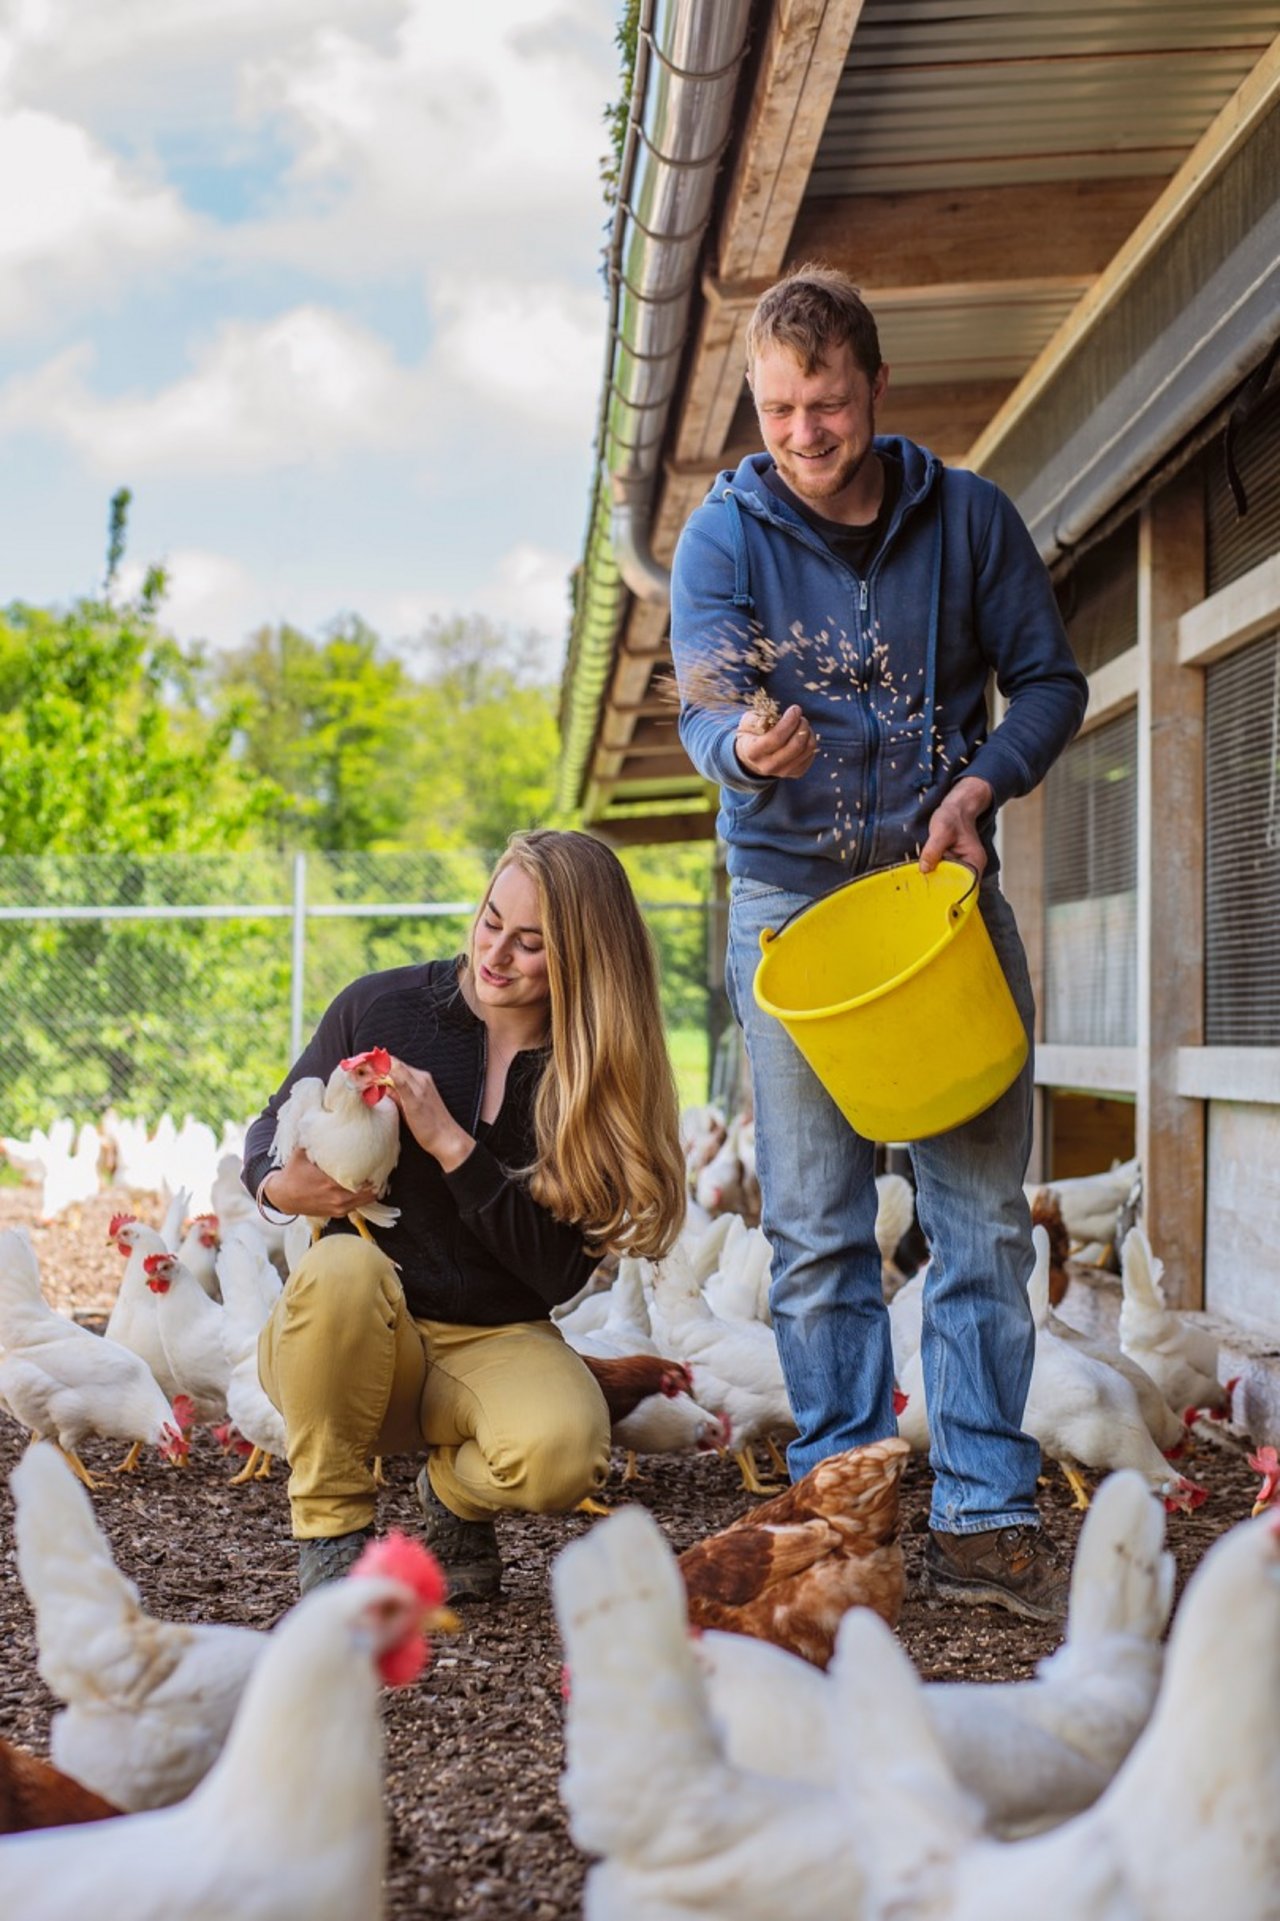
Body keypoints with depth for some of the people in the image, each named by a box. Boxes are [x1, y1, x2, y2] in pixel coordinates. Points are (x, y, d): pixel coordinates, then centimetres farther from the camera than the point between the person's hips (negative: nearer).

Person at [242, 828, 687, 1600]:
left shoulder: (602, 1082, -5)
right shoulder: (383, 1007, -5)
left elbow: (560, 1271, -12)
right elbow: (274, 1127, 8)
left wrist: (451, 1145, -20)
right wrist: (280, 1185, -16)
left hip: (496, 1344, 0)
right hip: (350, 1338, 0)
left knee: (563, 1451, -32)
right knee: (343, 1266, -35)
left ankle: (458, 1496, 7)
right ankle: (331, 1528, -12)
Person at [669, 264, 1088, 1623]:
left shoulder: (966, 516, 2)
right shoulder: (724, 533, -2)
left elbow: (1050, 679, 7)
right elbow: (702, 706, -14)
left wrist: (978, 788, -11)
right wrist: (746, 745, -37)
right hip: (792, 895, -1)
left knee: (984, 1215, -1)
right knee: (817, 1231, 1)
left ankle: (984, 1521, 6)